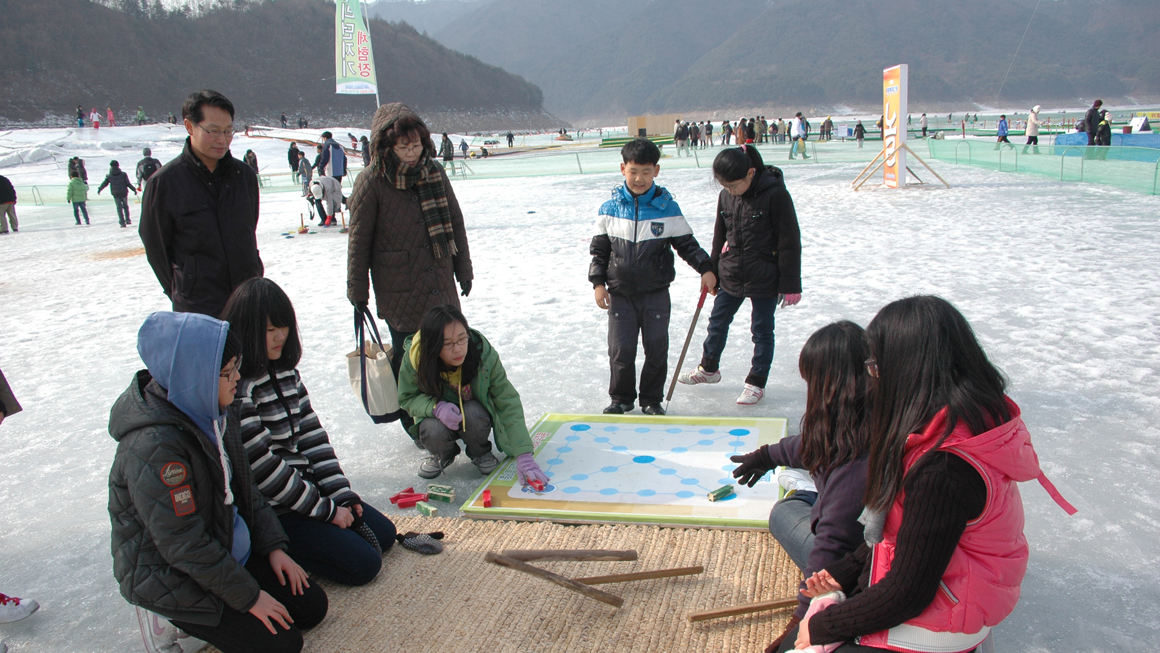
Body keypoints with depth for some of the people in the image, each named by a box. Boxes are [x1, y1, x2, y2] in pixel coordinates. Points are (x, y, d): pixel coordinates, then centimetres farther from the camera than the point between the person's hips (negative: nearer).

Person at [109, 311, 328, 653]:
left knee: (312, 606, 6)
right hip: (172, 579, -8)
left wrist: (273, 546, 2)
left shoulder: (215, 412, -4)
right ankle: (175, 620, 6)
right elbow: (183, 544, -25)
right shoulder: (153, 447, -30)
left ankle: (202, 617, 15)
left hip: (233, 551, 8)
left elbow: (244, 485, 10)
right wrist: (248, 596, -18)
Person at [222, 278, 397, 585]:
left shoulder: (285, 371, 6)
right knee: (364, 563, -12)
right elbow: (263, 467, -21)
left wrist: (341, 494, -2)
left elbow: (311, 433, 6)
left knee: (384, 533, 12)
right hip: (270, 511, -9)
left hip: (304, 486, 9)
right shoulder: (234, 387, -22)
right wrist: (325, 509, -14)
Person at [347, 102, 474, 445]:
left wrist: (464, 269, 14)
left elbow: (455, 222, 12)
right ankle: (415, 424, 22)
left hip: (440, 284, 4)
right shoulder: (371, 182, -11)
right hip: (399, 291, -4)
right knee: (408, 356, 5)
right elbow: (359, 240, -6)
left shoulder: (435, 172, 3)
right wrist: (357, 290, -2)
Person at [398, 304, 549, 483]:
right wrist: (435, 406, -35)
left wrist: (524, 456, -41)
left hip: (475, 410, 0)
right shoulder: (414, 358, -27)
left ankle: (480, 452, 0)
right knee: (434, 431, -32)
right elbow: (407, 398, -11)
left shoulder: (484, 352, -31)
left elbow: (508, 403, -31)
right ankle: (443, 455, 6)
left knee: (473, 413, -35)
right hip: (439, 415, 1)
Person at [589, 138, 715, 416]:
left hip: (656, 294, 0)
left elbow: (686, 244, 3)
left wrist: (706, 269, -8)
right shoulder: (609, 209, -1)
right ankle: (621, 398, 21)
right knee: (620, 350, 1)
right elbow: (598, 249, 5)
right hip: (620, 294, 0)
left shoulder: (667, 208, -3)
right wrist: (598, 282, -3)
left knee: (656, 349, 5)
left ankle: (652, 399, 24)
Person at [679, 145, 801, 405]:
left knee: (761, 330, 7)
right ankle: (709, 368, 38)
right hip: (731, 275, 6)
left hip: (765, 279, -6)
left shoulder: (775, 194, -17)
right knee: (717, 322, 17)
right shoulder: (726, 196, -1)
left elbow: (790, 241, -14)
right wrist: (712, 272, 16)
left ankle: (756, 383, 21)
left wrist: (790, 284, -13)